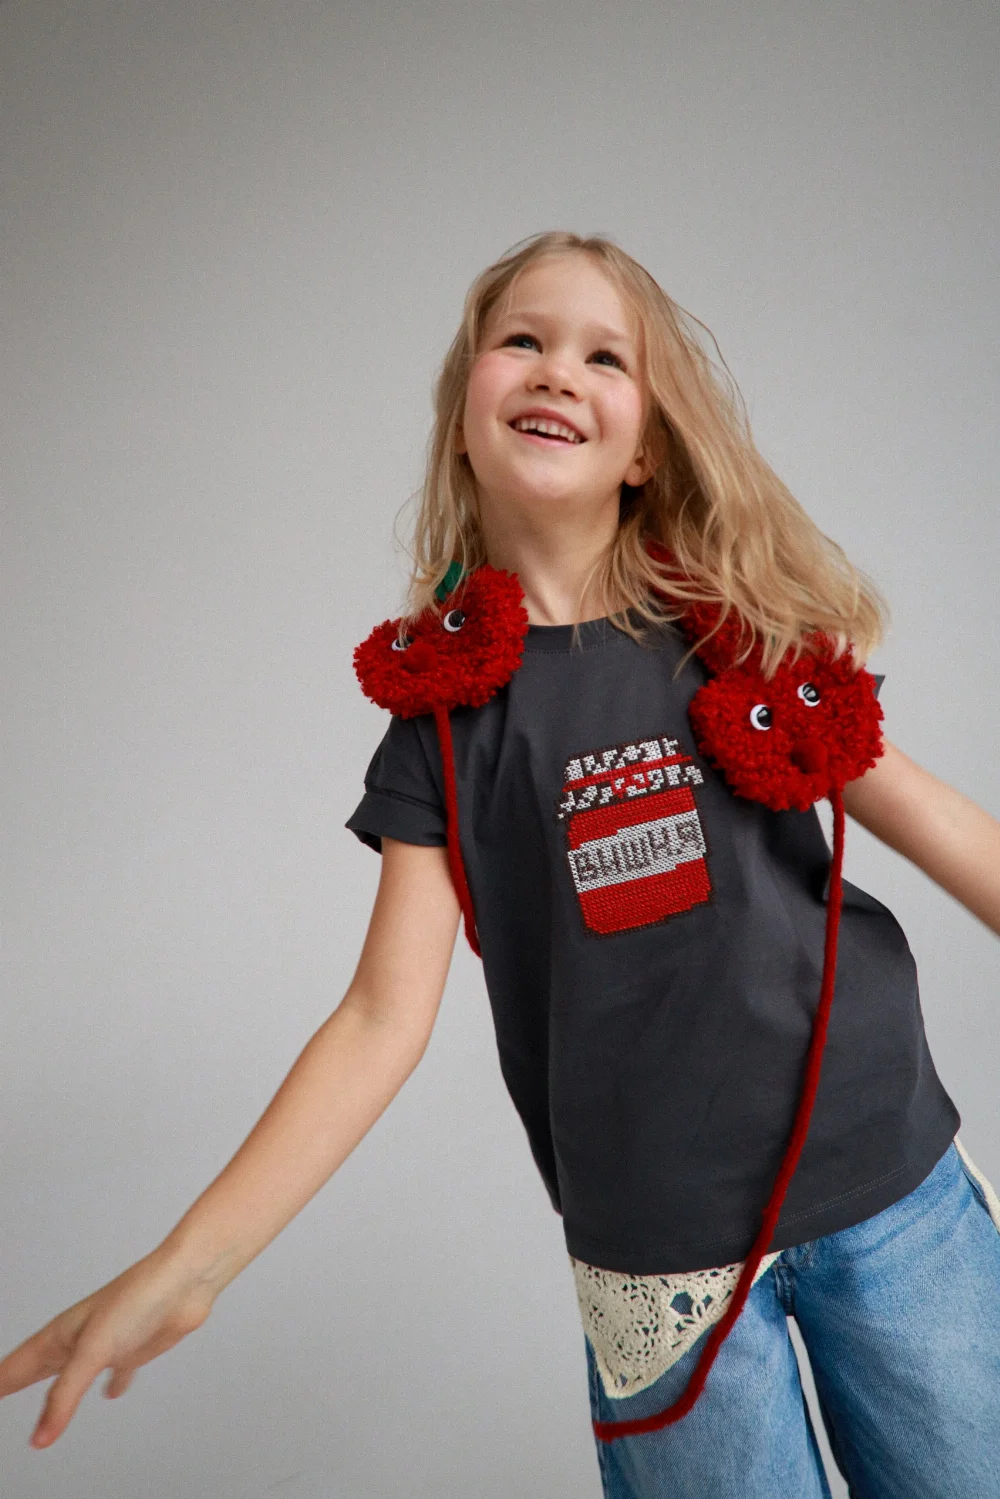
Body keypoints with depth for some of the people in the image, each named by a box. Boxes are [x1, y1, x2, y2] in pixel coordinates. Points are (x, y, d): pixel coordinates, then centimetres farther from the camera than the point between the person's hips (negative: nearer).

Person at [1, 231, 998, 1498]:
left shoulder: (744, 623, -4)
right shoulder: (445, 704, -6)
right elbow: (386, 1015, -7)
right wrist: (186, 1266, -11)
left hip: (885, 1180, 2)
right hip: (657, 1249, -1)